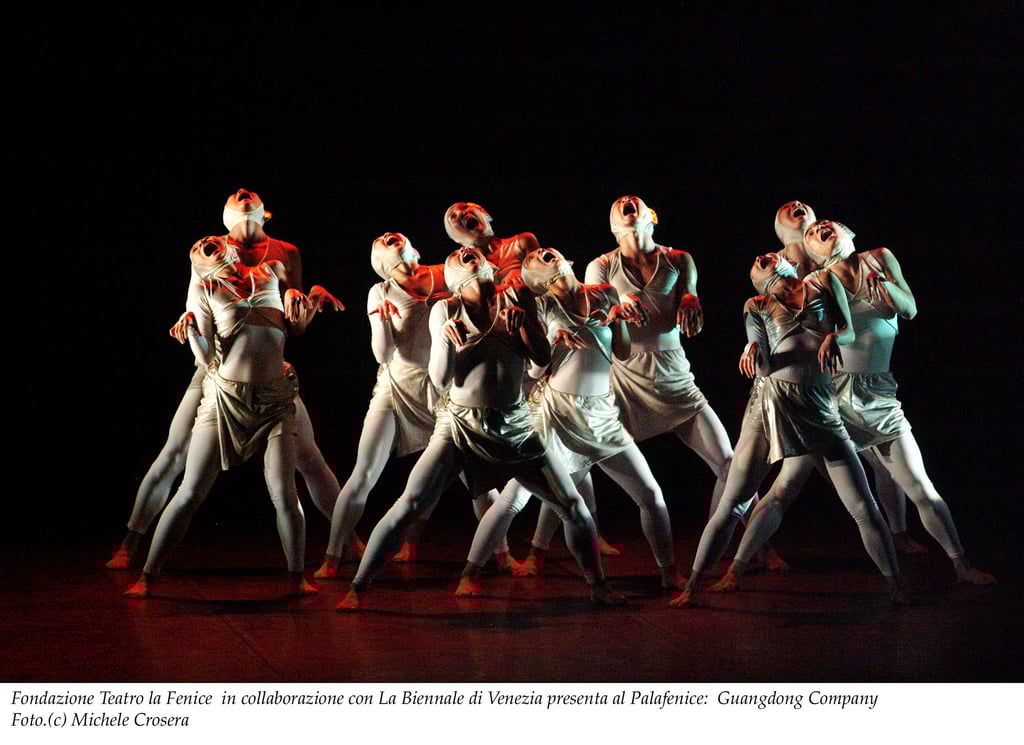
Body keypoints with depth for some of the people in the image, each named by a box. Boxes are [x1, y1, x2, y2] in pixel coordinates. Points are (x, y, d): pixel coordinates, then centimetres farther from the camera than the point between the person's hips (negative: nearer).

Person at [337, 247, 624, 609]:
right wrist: (446, 340, -23)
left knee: (573, 505, 0)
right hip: (461, 425, -2)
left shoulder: (517, 298, 5)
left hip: (515, 426, 2)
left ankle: (597, 585, 19)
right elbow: (441, 379, -6)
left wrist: (522, 323, -13)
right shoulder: (445, 310, -1)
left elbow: (543, 357, 3)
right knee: (408, 505, -15)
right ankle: (357, 588, -7)